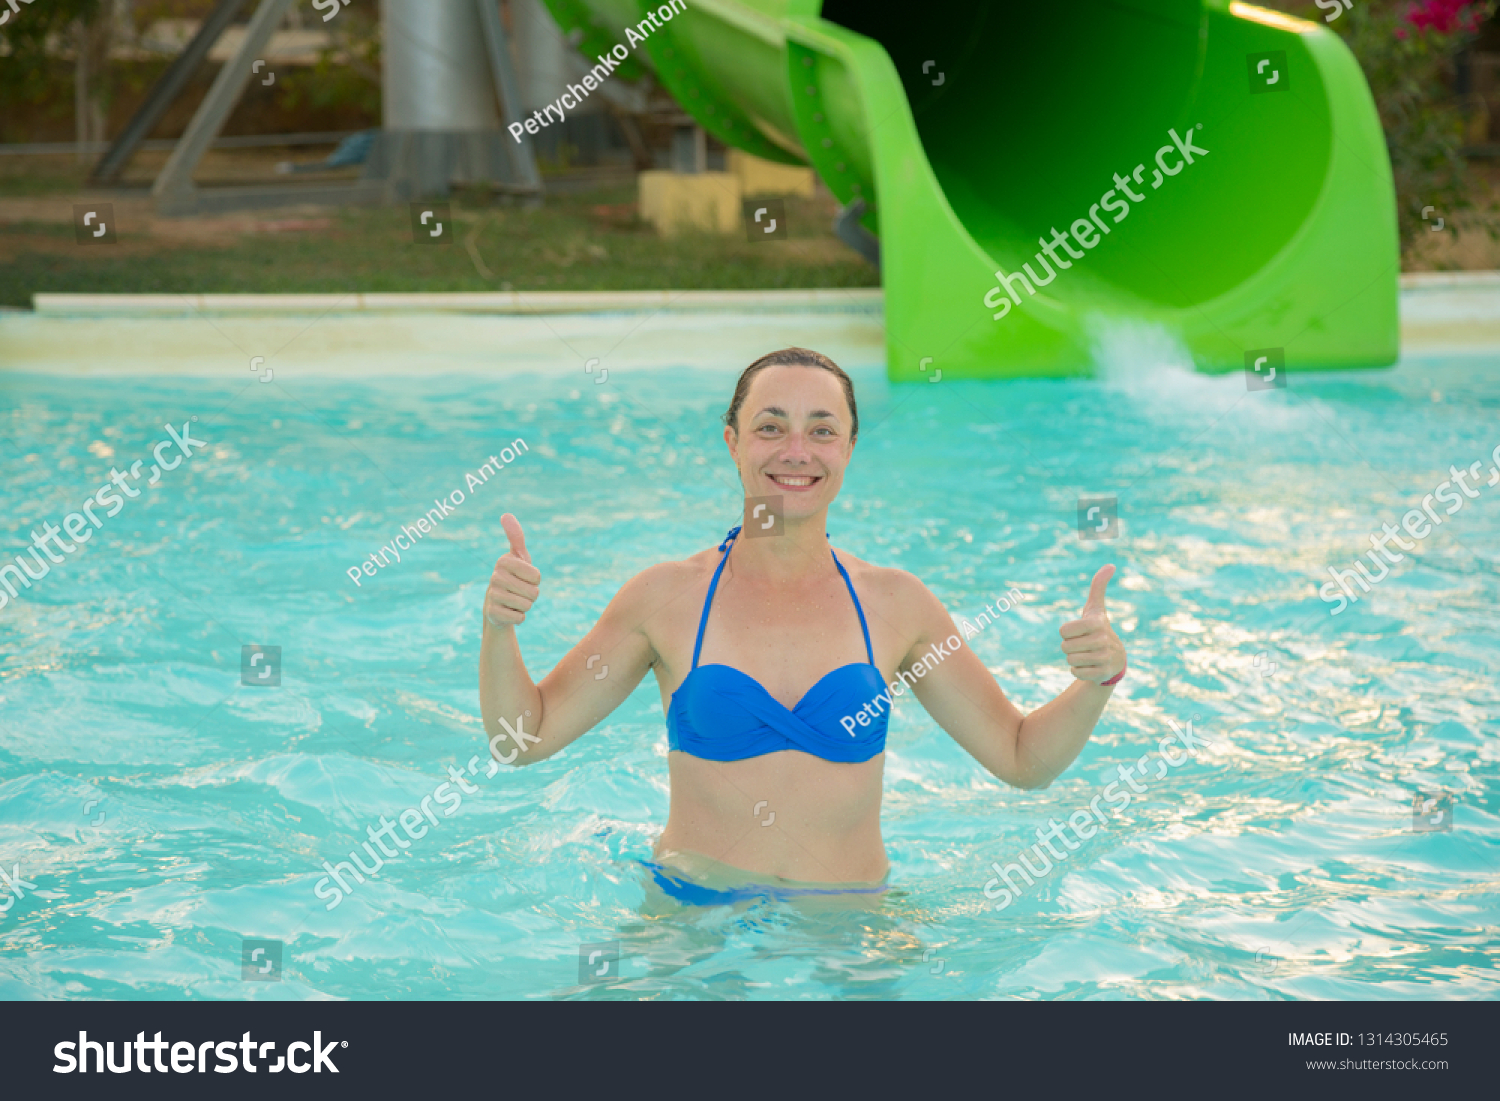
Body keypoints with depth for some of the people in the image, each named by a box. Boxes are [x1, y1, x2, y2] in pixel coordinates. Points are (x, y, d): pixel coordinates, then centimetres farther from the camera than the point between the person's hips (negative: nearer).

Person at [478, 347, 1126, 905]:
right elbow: (523, 738, 3)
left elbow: (1023, 761, 10)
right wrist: (498, 630, -14)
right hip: (694, 918, -1)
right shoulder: (669, 598, 0)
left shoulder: (894, 604, 3)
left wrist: (1094, 686, -9)